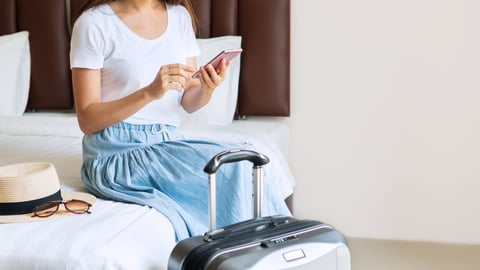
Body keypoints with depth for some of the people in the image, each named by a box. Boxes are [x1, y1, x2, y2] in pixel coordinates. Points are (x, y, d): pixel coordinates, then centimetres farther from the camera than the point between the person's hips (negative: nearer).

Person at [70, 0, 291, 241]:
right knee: (231, 168, -26)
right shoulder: (94, 22, -5)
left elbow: (189, 102, 10)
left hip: (170, 143, 5)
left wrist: (207, 88, -13)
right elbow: (87, 120, -9)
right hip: (116, 155, -5)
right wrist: (150, 92, -23)